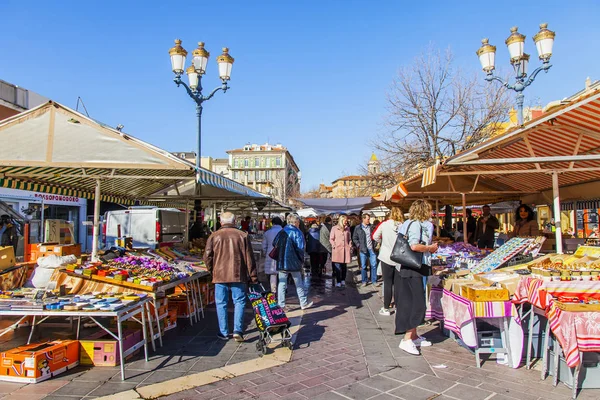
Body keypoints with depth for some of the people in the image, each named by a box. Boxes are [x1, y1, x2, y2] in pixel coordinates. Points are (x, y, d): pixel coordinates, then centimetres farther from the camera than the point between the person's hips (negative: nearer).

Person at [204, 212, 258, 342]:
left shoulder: (214, 236, 0)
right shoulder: (243, 235, 0)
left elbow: (207, 256, -1)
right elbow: (249, 258, 0)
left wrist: (212, 270, 16)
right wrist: (253, 277, 5)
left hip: (220, 275, 1)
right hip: (238, 275, 0)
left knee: (221, 304, 10)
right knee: (239, 302, 9)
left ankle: (223, 333, 16)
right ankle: (238, 330, 0)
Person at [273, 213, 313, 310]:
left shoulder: (281, 232, 4)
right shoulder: (297, 232, -8)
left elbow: (274, 244, 5)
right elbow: (300, 248, -12)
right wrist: (302, 260, 0)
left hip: (281, 262, 3)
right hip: (293, 262, -3)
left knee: (282, 283, 8)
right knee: (299, 283, 11)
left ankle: (281, 305, 8)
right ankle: (304, 303, 23)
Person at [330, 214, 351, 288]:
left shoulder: (347, 228, 13)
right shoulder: (334, 228, 2)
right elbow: (331, 239, 3)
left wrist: (350, 245, 5)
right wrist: (334, 246, -8)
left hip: (346, 249, 3)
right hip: (337, 250, -3)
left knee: (344, 266, 7)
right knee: (338, 267, -5)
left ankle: (343, 280, 19)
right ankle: (338, 282, 1)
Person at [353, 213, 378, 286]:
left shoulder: (371, 227, 4)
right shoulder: (358, 228, 1)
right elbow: (354, 238, 6)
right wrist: (359, 245, -3)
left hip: (371, 249, 1)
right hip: (363, 249, -1)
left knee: (374, 265, 2)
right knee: (363, 266, 6)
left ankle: (374, 280, 15)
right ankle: (364, 281, 19)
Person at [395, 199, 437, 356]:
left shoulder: (405, 224, 14)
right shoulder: (418, 225, -13)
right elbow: (414, 246, -26)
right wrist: (430, 248, -9)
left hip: (403, 268, 10)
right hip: (414, 269, -9)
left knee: (408, 302, 14)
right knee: (417, 303, -5)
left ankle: (414, 336, 25)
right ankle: (407, 339, -4)